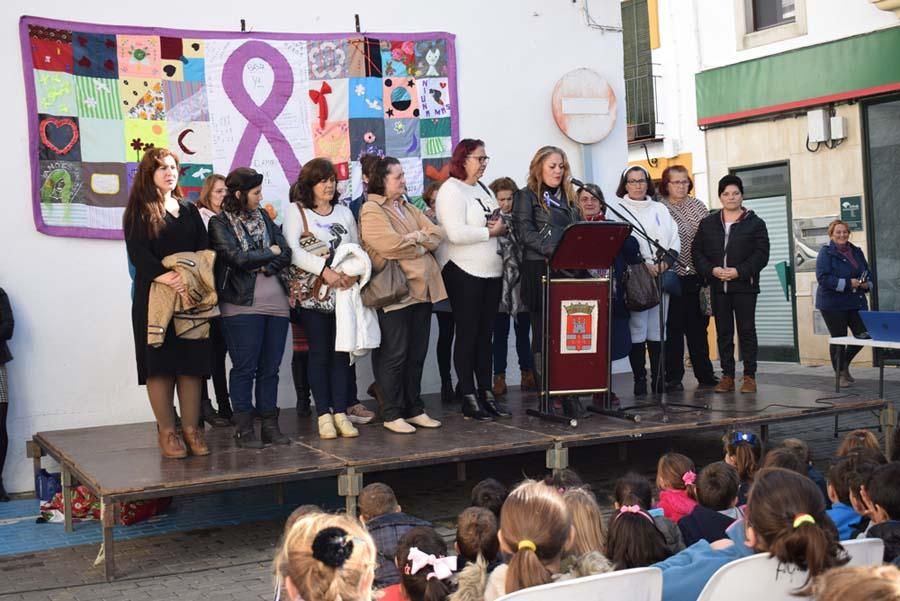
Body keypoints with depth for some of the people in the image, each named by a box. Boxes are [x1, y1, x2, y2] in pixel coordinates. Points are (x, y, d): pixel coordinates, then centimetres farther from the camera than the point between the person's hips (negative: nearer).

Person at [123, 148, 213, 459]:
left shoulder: (189, 210, 18)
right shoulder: (139, 211, 5)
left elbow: (204, 250, 10)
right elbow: (137, 253, -8)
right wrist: (166, 277, -22)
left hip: (191, 296, 4)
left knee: (192, 363, 0)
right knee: (160, 364, -4)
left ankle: (192, 430, 5)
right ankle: (167, 432, 2)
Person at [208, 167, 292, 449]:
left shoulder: (263, 217, 14)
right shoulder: (219, 223, -1)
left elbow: (286, 254, 6)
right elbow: (239, 258, -14)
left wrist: (264, 267, -10)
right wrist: (270, 252, 0)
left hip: (275, 302, 5)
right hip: (243, 305, -5)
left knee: (270, 367, 7)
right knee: (244, 368, -1)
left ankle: (270, 425, 14)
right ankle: (244, 428, 7)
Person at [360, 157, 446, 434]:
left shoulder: (408, 208, 19)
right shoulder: (372, 211, -7)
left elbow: (436, 234, 10)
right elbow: (391, 245, -21)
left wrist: (415, 237, -10)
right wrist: (421, 246, -4)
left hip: (422, 290, 8)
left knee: (417, 355, 12)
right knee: (395, 356, -2)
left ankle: (414, 410, 20)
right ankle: (393, 415, 5)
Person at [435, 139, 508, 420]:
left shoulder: (483, 188, 16)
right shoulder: (451, 191, -10)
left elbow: (499, 221, 21)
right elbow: (456, 234, -23)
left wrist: (502, 226, -2)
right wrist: (490, 231, -13)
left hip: (491, 271, 8)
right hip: (463, 272, -8)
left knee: (485, 334, 11)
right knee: (467, 335, 0)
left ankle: (487, 393, 17)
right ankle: (469, 398, 6)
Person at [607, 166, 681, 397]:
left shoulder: (660, 209, 20)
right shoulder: (616, 207, 5)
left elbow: (675, 240, 14)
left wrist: (666, 260, -5)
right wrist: (643, 263, -15)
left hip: (661, 277, 4)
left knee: (657, 330, 4)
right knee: (637, 329, -8)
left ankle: (659, 378, 8)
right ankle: (639, 380, -4)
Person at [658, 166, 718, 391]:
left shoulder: (698, 207, 10)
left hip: (697, 276, 4)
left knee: (698, 326, 11)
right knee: (673, 328, 2)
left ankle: (704, 374, 19)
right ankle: (673, 377, 8)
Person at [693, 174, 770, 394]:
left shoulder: (755, 223, 3)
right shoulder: (708, 223, 11)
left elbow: (761, 254, -5)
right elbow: (697, 252, 6)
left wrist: (739, 271, -16)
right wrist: (712, 270, -11)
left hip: (744, 286, -3)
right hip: (718, 287, 3)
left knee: (747, 330, 0)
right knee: (723, 332, 6)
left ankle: (749, 376, 5)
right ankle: (727, 376, 11)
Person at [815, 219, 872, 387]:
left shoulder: (857, 252, 11)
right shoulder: (826, 253, -8)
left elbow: (867, 273, 20)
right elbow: (822, 277, -19)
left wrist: (867, 284, -3)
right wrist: (848, 283, -23)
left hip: (856, 302, 5)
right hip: (833, 304, -5)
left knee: (863, 335, 0)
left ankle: (844, 365, 25)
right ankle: (840, 374, 21)